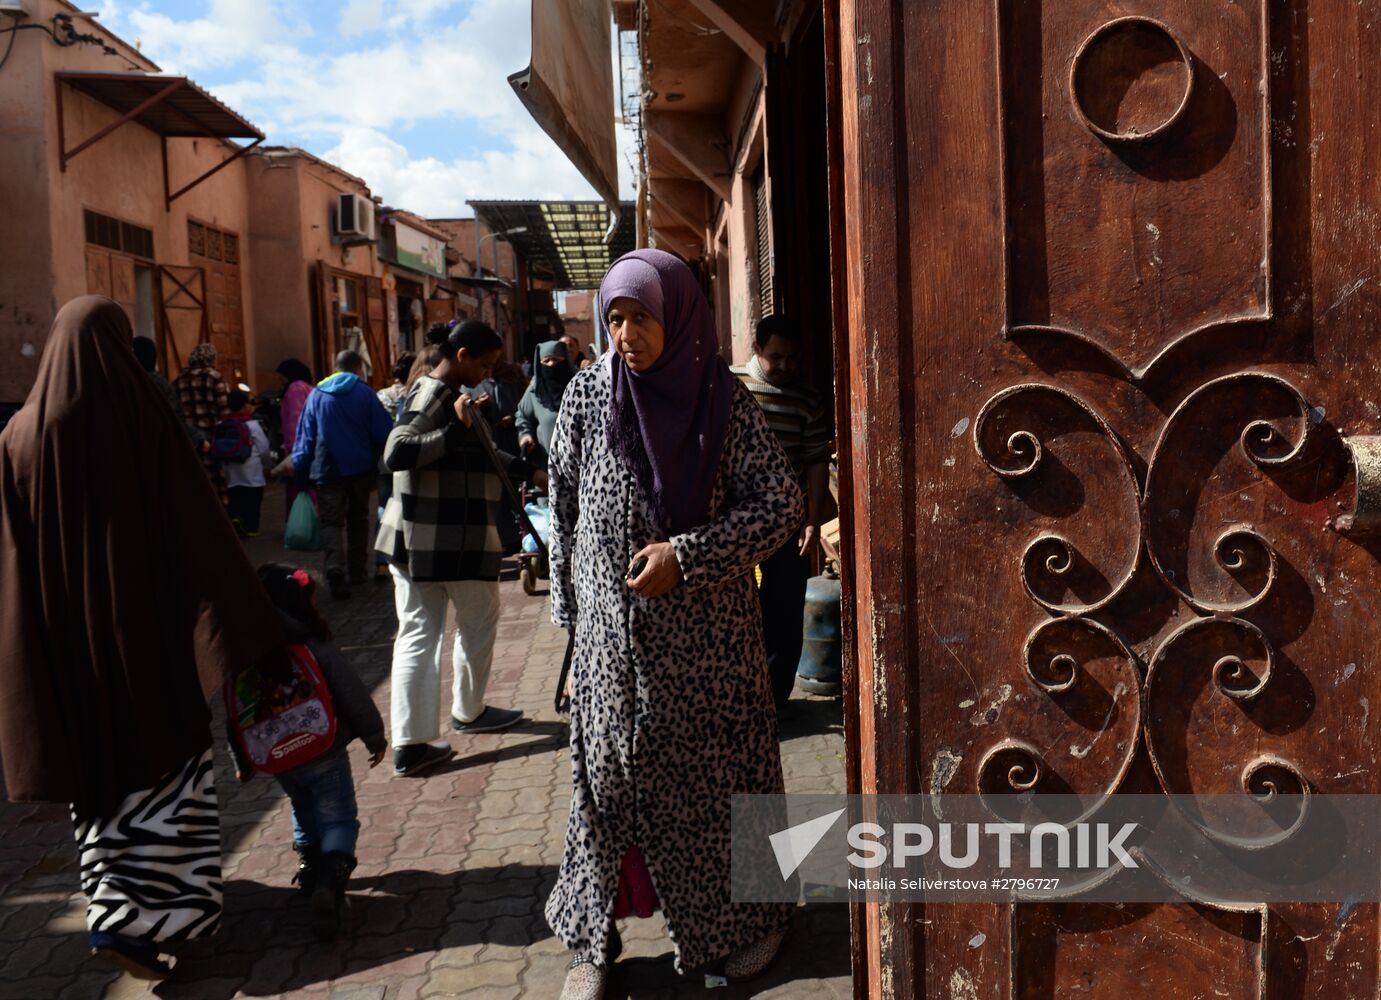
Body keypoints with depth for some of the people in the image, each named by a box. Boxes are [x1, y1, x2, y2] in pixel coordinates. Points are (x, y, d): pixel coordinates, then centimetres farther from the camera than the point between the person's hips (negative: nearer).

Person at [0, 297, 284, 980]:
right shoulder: (143, 419, -11)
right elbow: (199, 532, -13)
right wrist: (246, 622, -9)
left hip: (67, 632, 4)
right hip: (149, 622, -3)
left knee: (99, 757, 19)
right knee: (163, 755, 7)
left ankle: (119, 898, 32)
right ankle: (132, 919, 0)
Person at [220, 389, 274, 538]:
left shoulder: (221, 426, 3)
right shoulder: (252, 425, -12)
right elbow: (264, 449, -8)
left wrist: (223, 466, 17)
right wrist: (267, 464, 9)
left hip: (232, 474, 5)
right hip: (252, 474, -4)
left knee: (235, 499, 12)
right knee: (252, 501, 4)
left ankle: (235, 518, -8)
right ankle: (251, 527, 5)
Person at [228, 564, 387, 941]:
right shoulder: (319, 652, -15)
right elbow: (354, 697, -11)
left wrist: (242, 761, 19)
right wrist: (375, 737, 3)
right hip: (324, 755, -5)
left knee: (304, 811, 29)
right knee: (338, 818, 0)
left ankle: (309, 868, 30)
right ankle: (331, 879, -21)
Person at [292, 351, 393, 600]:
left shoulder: (316, 395, 4)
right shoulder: (365, 393, -1)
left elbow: (305, 437, 3)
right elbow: (384, 432, -5)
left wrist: (300, 474, 7)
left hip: (328, 470, 0)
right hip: (361, 468, 0)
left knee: (331, 521, -2)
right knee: (358, 518, 17)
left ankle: (335, 572, -22)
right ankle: (356, 570, 22)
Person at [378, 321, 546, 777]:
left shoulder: (439, 393, 16)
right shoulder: (436, 395, -14)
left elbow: (480, 452, 27)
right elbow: (397, 453, -27)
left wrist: (528, 470, 26)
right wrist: (455, 430, -28)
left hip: (413, 534, 9)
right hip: (454, 536, -9)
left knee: (416, 635, 4)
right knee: (478, 623, 12)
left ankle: (409, 744, 5)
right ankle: (468, 712, 30)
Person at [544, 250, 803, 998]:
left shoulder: (725, 400, -7)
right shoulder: (587, 395, -2)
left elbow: (781, 505, -8)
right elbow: (564, 510, 6)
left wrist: (685, 556, -17)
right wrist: (571, 608, 7)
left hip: (707, 629, -1)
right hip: (613, 625, 1)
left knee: (717, 768, 9)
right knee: (609, 770, 6)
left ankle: (746, 920, 30)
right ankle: (592, 937, 22)